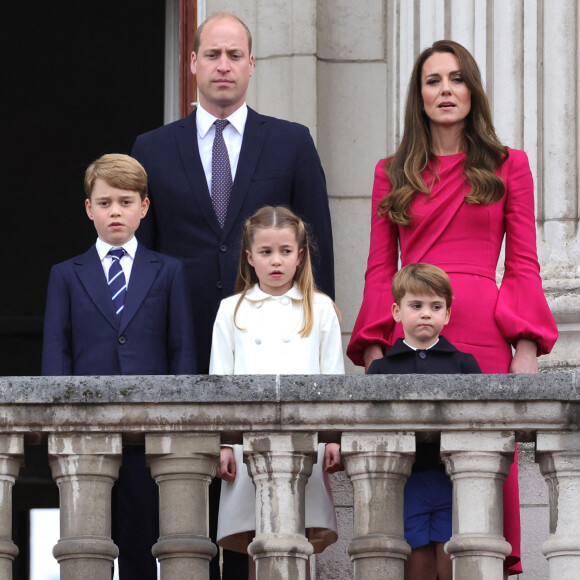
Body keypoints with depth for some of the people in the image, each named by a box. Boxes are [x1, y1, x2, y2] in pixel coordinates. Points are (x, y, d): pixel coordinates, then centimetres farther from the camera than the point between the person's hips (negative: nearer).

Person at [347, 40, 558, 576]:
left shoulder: (508, 166, 11)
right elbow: (379, 271, 13)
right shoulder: (393, 174, 15)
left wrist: (526, 348, -4)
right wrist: (374, 348, 1)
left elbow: (524, 265, 7)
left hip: (484, 337, -1)